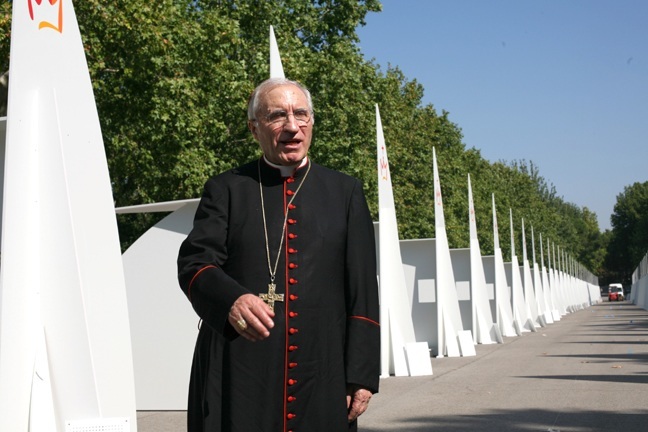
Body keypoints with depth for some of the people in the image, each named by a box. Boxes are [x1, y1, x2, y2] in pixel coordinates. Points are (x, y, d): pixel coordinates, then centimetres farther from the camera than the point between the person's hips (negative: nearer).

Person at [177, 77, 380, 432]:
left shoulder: (345, 193, 9)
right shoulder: (225, 190, 7)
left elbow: (363, 291, 6)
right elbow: (194, 263, -4)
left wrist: (362, 374, 0)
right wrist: (230, 299, -26)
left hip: (322, 378, 1)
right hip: (237, 380, -1)